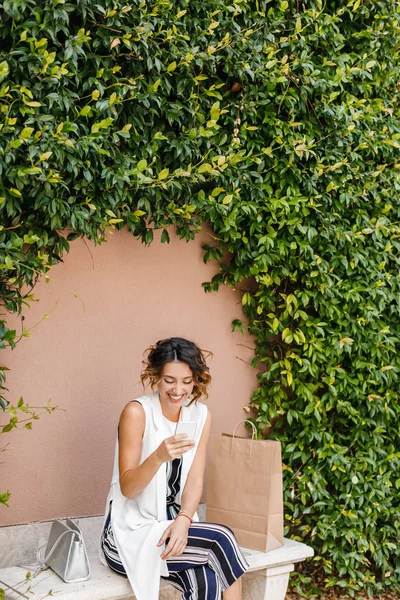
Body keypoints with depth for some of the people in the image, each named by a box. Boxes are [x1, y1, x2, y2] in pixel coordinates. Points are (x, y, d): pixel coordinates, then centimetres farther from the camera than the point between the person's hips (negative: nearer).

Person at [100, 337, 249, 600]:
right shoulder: (137, 412, -13)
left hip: (172, 525, 4)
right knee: (221, 538, -24)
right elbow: (127, 488, -16)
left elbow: (195, 480, -2)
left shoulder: (201, 415, 3)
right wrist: (158, 457, -34)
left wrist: (183, 520, -21)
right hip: (130, 534, -4)